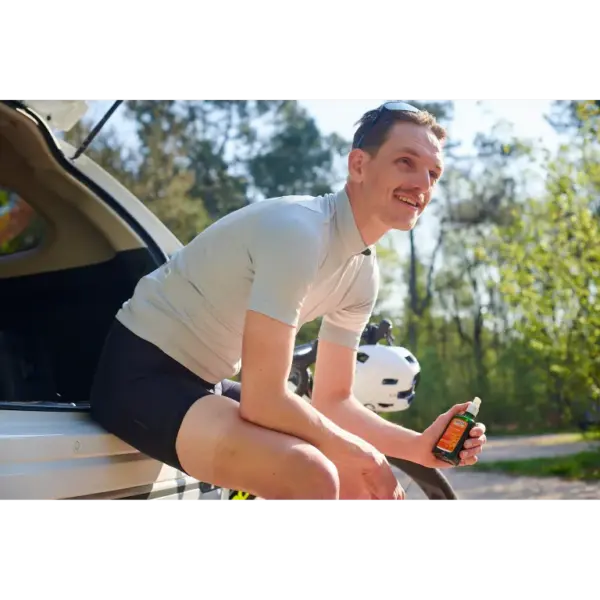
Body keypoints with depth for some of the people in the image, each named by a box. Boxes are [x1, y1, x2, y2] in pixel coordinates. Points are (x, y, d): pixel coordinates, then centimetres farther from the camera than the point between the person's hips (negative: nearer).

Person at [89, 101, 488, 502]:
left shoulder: (365, 273, 2)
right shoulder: (298, 230, -26)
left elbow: (333, 399, 8)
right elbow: (264, 400, -29)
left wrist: (419, 446, -7)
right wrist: (365, 455, -16)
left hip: (207, 383, 10)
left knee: (353, 483, 12)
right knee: (311, 475, -29)